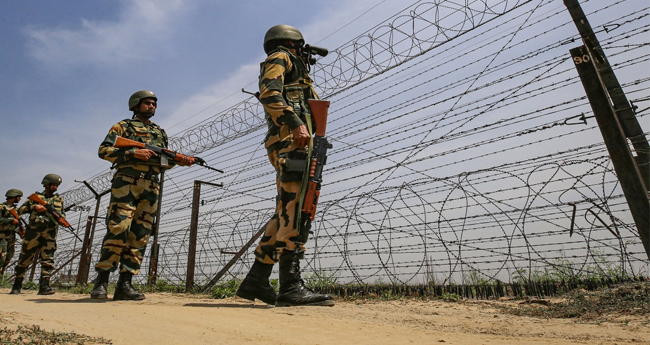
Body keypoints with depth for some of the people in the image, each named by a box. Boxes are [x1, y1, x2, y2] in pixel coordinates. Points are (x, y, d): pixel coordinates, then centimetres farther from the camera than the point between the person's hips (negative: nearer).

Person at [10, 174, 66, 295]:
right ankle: (17, 286, 19)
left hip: (50, 233, 1)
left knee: (48, 259, -7)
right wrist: (34, 207, -9)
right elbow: (20, 210, 8)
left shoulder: (59, 199, 18)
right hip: (33, 232, -1)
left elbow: (62, 214, 22)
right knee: (24, 259, 5)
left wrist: (62, 219, 0)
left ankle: (44, 286, -9)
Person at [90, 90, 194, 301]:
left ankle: (124, 285, 3)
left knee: (140, 236, -1)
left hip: (151, 188, 5)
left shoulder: (160, 132, 25)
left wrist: (179, 161, 4)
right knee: (118, 230, -14)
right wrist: (133, 152, -12)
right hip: (126, 183, -4)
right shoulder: (123, 126, 12)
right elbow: (104, 150, 1)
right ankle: (101, 282, -5)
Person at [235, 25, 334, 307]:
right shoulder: (280, 57, 10)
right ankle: (291, 288, -19)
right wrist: (296, 123, -23)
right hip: (291, 139, -10)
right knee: (294, 212, -18)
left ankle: (255, 281, 7)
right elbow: (269, 93, -11)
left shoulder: (291, 71, 38)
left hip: (291, 143, 10)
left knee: (286, 214, 4)